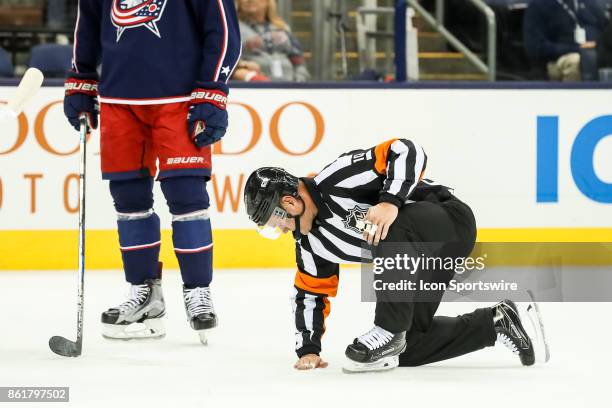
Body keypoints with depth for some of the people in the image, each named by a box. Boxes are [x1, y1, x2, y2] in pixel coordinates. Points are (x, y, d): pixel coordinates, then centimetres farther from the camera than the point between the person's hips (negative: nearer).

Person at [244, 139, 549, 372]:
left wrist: (391, 202, -39)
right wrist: (307, 350, 7)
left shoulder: (337, 178, -21)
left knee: (391, 230, -40)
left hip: (449, 219, -10)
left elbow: (406, 152, -28)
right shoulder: (309, 239, 5)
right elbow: (310, 292, 15)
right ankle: (495, 323, 15)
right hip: (417, 259, 10)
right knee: (409, 349, 1)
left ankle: (389, 331, -30)